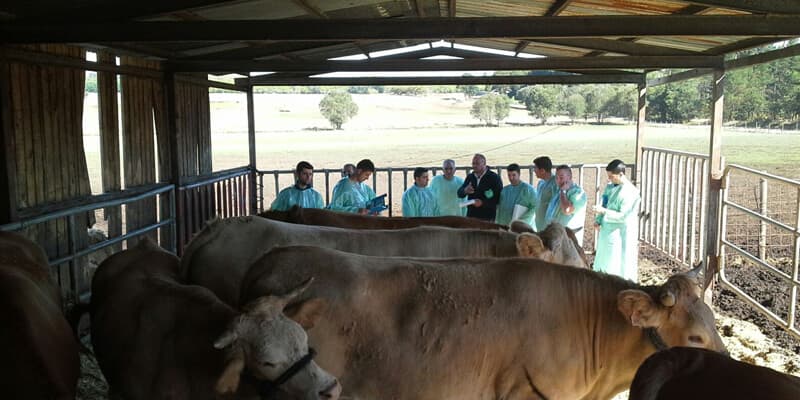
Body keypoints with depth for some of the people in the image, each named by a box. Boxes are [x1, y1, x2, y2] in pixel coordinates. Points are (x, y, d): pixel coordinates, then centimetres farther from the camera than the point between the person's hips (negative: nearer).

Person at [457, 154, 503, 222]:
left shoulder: (494, 178, -3)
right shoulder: (470, 177, 13)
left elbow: (498, 198, -8)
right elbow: (459, 193, 9)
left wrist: (483, 203, -21)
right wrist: (465, 191, -15)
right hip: (471, 216, 5)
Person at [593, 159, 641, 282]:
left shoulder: (630, 192, -18)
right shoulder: (610, 186, 6)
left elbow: (622, 216, -21)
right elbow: (603, 204, 15)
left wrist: (604, 211, -23)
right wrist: (598, 220, 2)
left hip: (621, 233, -8)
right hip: (607, 229, 8)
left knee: (619, 265, -1)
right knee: (604, 262, 16)